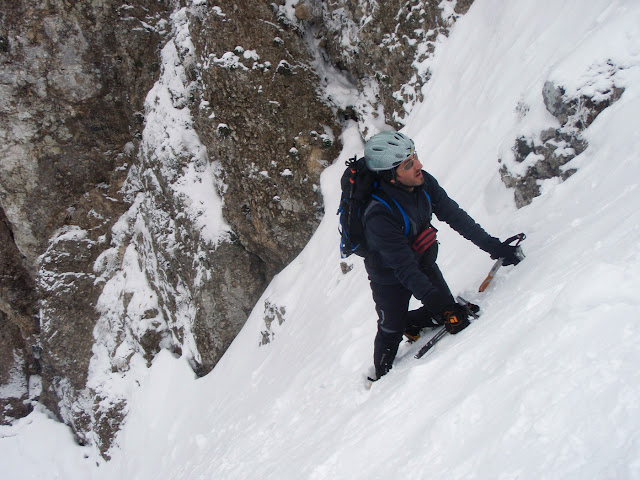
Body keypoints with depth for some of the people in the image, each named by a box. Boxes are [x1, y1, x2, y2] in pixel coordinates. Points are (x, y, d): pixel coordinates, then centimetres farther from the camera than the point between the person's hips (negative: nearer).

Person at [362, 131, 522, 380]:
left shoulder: (423, 182, -19)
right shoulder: (378, 215, -38)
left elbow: (454, 215, -9)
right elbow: (404, 267, -35)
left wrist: (492, 245, -9)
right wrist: (432, 298, -39)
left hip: (424, 262, 6)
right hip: (390, 278, -6)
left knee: (451, 315, 8)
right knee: (391, 332, 11)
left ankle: (409, 323, 37)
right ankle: (382, 376, 40)